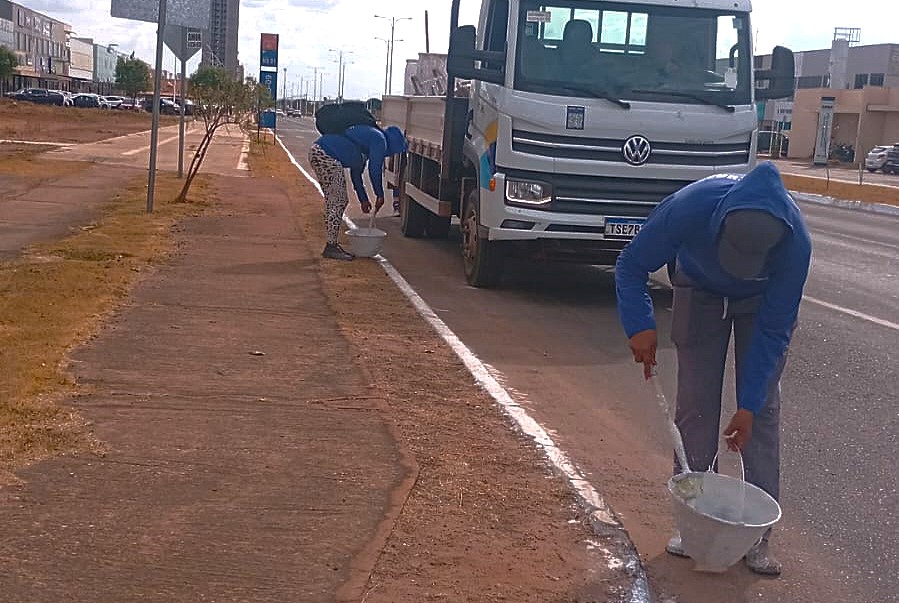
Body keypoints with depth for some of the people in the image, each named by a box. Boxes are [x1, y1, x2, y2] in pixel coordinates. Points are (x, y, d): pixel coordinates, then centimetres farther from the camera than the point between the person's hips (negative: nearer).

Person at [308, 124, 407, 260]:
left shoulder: (369, 136, 27)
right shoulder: (379, 140, -3)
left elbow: (356, 172, 30)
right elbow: (375, 170, -10)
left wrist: (363, 199, 32)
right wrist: (380, 195, 1)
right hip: (326, 156, -10)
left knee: (333, 202, 13)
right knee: (339, 202, -7)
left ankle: (332, 244, 16)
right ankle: (331, 247, -7)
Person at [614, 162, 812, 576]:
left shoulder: (795, 243, -38)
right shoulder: (688, 208, -39)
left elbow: (773, 329, -26)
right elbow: (631, 266, -21)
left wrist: (748, 404, -25)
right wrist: (640, 325, -36)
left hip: (762, 301, 0)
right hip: (700, 291, 1)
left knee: (764, 412, -6)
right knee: (695, 406, -3)